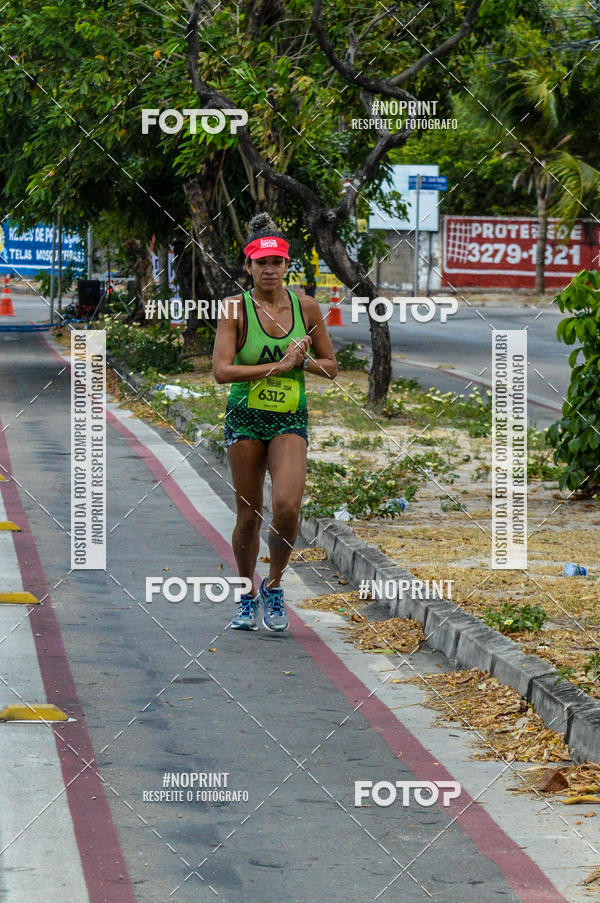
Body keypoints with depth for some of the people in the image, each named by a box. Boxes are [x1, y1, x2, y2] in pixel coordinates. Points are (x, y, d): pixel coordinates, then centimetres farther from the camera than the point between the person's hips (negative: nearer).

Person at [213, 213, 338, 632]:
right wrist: (279, 365, -18)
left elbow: (331, 366, 10)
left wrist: (301, 361, -10)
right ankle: (248, 596, 25)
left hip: (290, 420, 1)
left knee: (287, 507, -18)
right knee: (249, 515, 5)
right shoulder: (236, 308, -6)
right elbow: (221, 370, -15)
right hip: (245, 419, -1)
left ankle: (274, 585, 6)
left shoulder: (306, 307, 2)